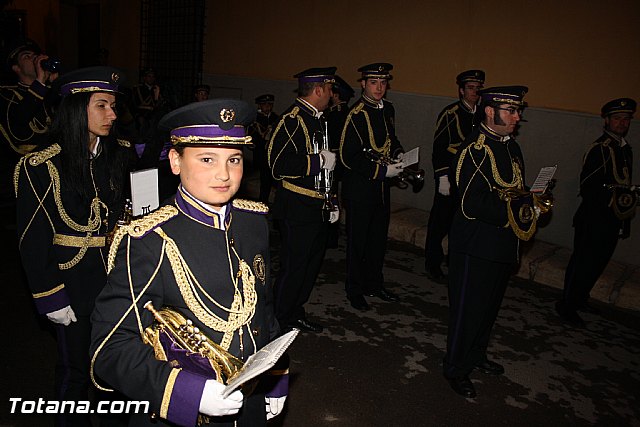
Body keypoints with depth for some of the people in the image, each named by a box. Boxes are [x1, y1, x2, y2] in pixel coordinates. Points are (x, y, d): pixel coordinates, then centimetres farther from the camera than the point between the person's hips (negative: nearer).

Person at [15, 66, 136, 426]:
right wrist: (50, 298, -10)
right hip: (75, 280, -3)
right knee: (77, 367, 14)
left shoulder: (122, 154, -2)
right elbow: (33, 240, -10)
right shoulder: (41, 166, -13)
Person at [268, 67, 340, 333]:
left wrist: (330, 201, 19)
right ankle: (280, 322, 19)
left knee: (312, 262, 18)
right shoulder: (293, 119, -16)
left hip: (318, 208, 10)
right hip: (297, 210, -10)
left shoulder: (317, 119, 15)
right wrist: (319, 161, -20)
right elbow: (278, 163, -26)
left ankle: (295, 312, 35)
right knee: (293, 266, 0)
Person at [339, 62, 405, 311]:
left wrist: (398, 152, 2)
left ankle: (374, 284, 35)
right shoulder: (356, 115, -17)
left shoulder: (388, 109, 7)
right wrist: (382, 170, -20)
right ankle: (354, 290, 22)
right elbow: (348, 157, -20)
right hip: (359, 187, -7)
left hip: (382, 187, 8)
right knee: (357, 240, 5)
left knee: (379, 237, 18)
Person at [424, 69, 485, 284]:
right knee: (441, 221, 2)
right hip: (450, 176, -5)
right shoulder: (450, 113, -7)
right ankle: (433, 265, 17)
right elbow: (439, 147, -10)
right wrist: (443, 177, -14)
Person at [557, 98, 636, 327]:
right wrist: (613, 199, -22)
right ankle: (566, 306, 10)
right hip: (595, 219, -9)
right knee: (584, 262, -2)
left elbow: (623, 183, 20)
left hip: (614, 220, 9)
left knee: (598, 261, 16)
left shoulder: (625, 148, 14)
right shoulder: (600, 148, -13)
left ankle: (579, 299, 31)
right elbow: (588, 186, -18)